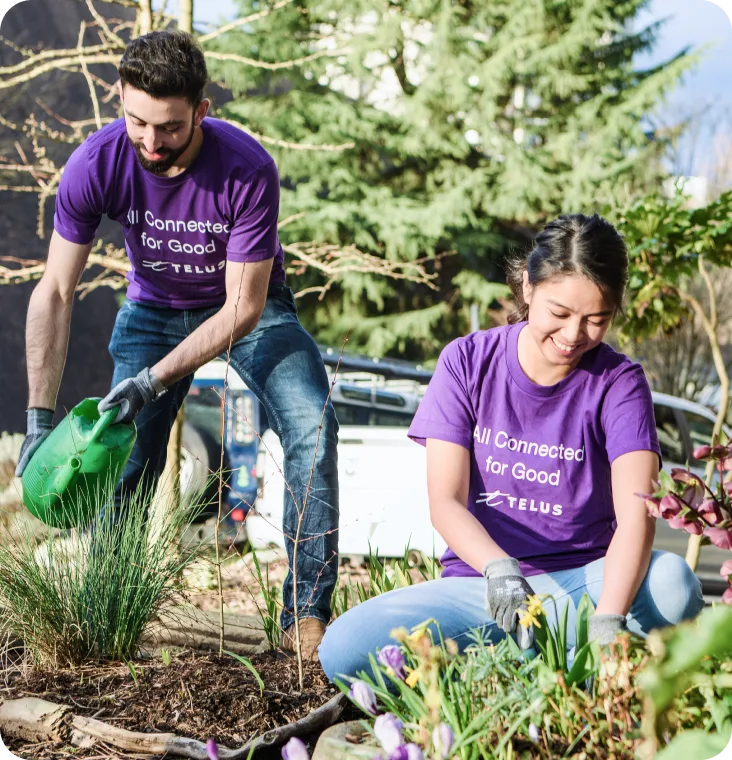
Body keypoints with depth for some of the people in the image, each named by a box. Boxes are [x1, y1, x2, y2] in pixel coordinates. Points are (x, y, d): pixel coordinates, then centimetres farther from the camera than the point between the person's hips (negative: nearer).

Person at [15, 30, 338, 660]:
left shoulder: (248, 170, -33)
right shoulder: (96, 165, -26)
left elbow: (243, 307, -27)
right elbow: (55, 293, -19)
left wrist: (153, 380, -34)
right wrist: (40, 417, -24)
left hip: (247, 308, -2)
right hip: (154, 307, 2)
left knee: (313, 425, -22)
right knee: (126, 460, -8)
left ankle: (307, 618, -18)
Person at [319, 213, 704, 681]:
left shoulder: (619, 383, -7)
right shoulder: (468, 362, -3)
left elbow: (636, 515, -22)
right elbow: (445, 503, -11)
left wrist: (606, 622, -40)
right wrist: (499, 569, -33)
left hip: (583, 584, -1)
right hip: (480, 584, 1)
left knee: (673, 583, -34)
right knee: (342, 649, -24)